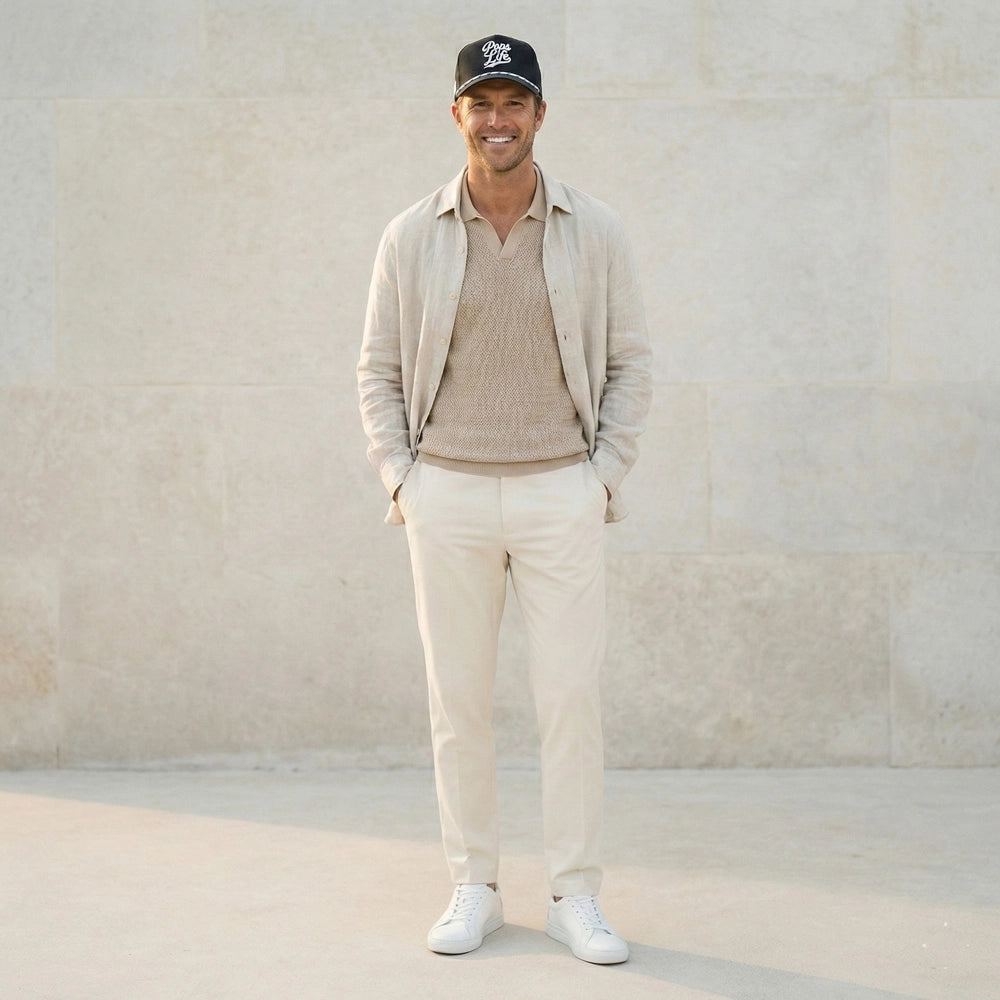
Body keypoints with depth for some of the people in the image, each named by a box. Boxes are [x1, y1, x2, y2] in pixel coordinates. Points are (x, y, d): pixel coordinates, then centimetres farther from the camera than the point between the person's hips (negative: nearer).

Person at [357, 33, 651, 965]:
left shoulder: (595, 231, 4)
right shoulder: (412, 236, 4)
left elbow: (628, 363, 8)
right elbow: (378, 370, 9)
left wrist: (605, 475, -2)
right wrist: (401, 481, -1)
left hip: (561, 492, 0)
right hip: (447, 494, 1)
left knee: (571, 695, -1)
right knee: (457, 698, 5)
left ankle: (575, 896, 9)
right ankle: (473, 888, 16)